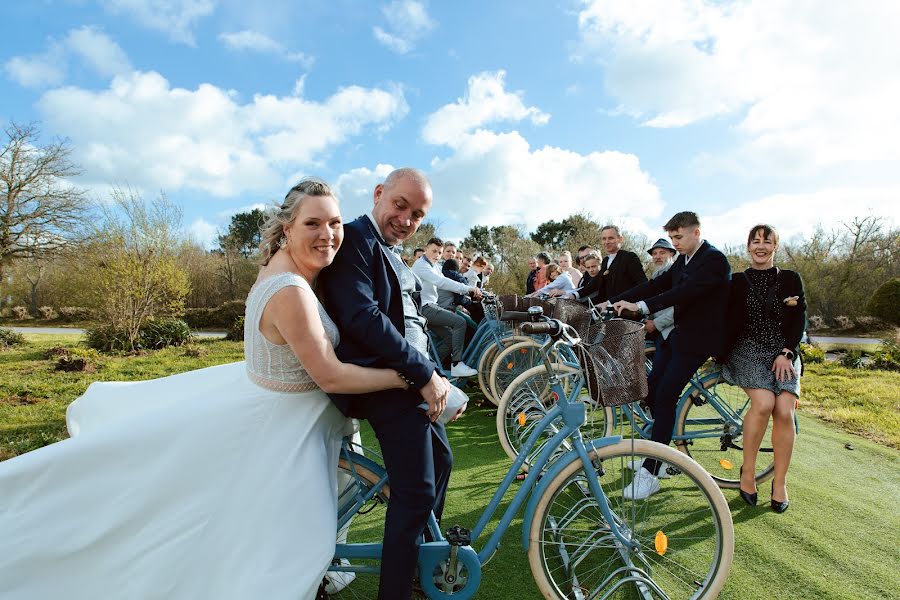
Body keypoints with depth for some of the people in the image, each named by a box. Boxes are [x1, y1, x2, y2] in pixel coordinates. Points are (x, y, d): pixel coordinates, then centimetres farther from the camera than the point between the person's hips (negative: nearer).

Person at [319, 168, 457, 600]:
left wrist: (437, 378, 8)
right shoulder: (355, 240, -11)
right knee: (416, 492, -9)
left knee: (440, 461, 21)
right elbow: (362, 317, -23)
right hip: (384, 383, -10)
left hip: (411, 378, 10)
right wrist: (425, 374, -20)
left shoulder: (394, 255, 19)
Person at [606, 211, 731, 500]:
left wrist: (642, 306, -38)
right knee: (650, 391, 8)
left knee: (665, 397, -13)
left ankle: (649, 474, -7)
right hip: (678, 334, 9)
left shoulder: (714, 259, -15)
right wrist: (613, 302, -2)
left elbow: (685, 291, -28)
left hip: (698, 339, -9)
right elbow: (656, 285, 8)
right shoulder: (683, 260, 13)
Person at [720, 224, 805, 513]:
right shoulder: (738, 281, 8)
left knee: (784, 411, -19)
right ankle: (748, 471, -8)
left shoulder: (790, 279, 11)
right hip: (747, 349, -1)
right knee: (764, 403, -26)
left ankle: (780, 483, -2)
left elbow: (799, 320, 5)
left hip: (784, 352, 2)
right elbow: (731, 321, 3)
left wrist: (786, 353, -6)